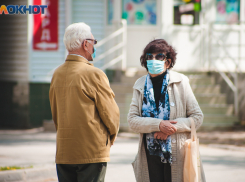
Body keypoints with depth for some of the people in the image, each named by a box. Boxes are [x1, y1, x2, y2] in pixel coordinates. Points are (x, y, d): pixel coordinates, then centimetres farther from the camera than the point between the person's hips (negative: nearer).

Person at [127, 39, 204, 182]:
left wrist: (172, 127, -14)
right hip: (150, 153, 2)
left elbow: (198, 117, 0)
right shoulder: (141, 85, 8)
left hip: (177, 153, -2)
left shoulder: (181, 82, 1)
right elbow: (132, 120, 0)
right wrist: (159, 125, -16)